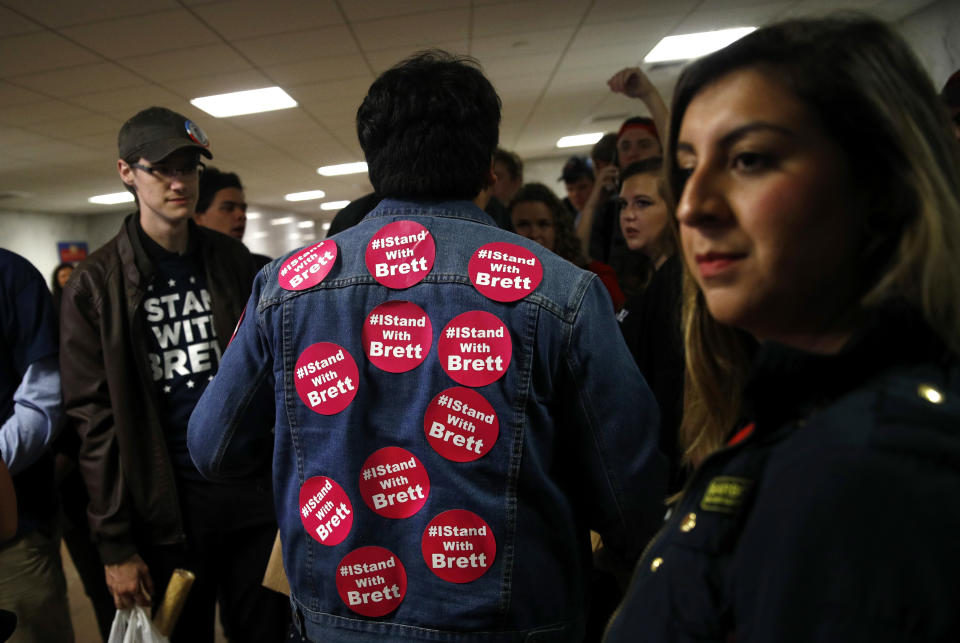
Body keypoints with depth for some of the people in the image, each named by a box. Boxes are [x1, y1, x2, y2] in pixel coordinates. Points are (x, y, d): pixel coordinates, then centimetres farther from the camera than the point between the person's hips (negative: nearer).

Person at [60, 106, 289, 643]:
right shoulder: (95, 287, -3)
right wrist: (115, 544, -6)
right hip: (165, 508, -2)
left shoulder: (234, 262, 4)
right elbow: (96, 421, -5)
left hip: (253, 493, 2)